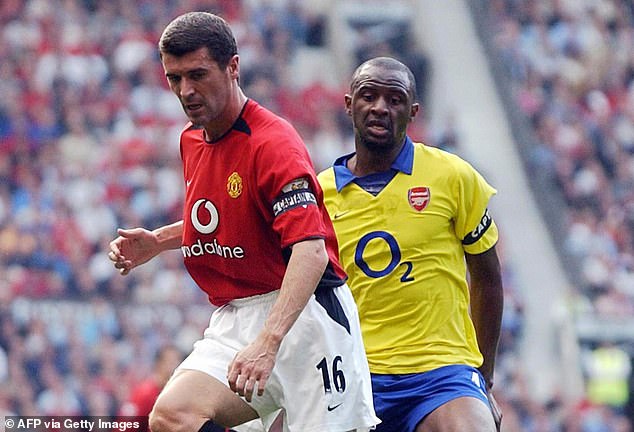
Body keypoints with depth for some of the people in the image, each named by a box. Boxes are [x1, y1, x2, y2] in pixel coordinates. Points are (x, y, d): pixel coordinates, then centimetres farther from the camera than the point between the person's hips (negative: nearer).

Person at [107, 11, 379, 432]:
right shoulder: (192, 141, 12)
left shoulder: (272, 142, -15)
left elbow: (311, 251, -27)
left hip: (302, 314, -6)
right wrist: (157, 241, 14)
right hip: (233, 319, 7)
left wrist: (268, 342, -38)